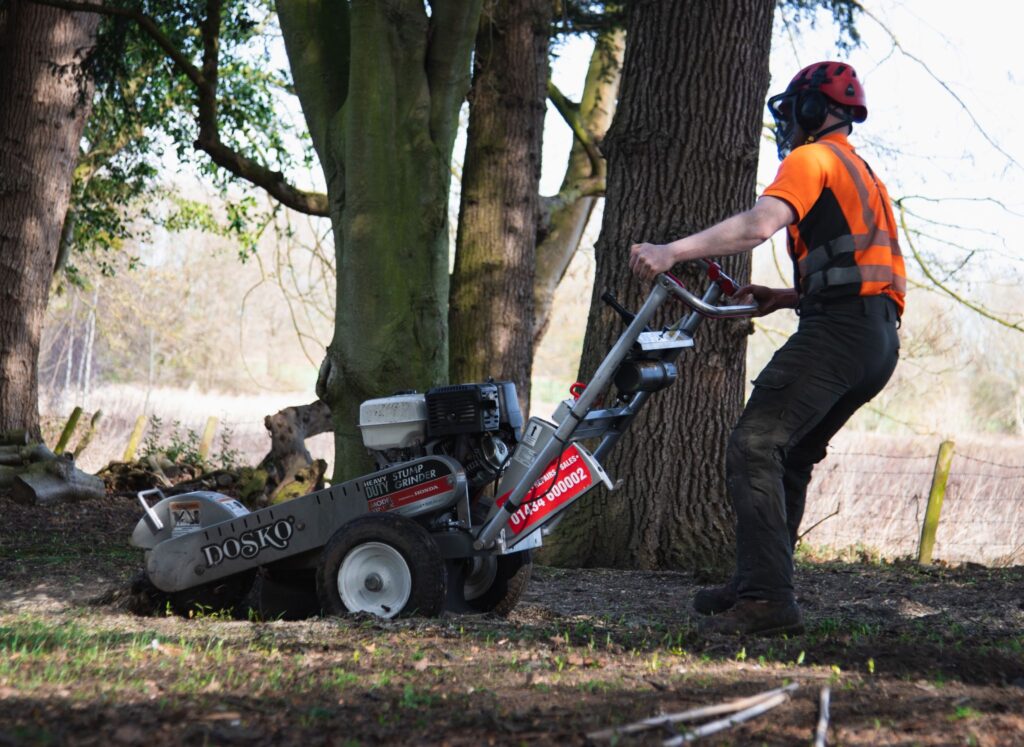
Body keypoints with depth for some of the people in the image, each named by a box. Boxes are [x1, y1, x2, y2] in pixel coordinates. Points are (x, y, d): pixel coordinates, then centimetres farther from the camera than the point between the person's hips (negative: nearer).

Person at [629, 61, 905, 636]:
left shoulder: (813, 159, 1)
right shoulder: (861, 173, 30)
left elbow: (760, 225, -17)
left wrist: (671, 252, -18)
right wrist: (784, 297, 22)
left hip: (839, 331, -10)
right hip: (881, 339, 10)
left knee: (755, 448, -15)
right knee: (791, 456, 18)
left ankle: (769, 599, -24)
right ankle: (757, 586, 21)